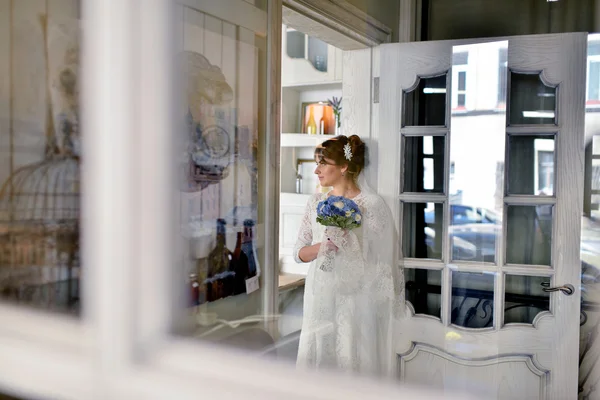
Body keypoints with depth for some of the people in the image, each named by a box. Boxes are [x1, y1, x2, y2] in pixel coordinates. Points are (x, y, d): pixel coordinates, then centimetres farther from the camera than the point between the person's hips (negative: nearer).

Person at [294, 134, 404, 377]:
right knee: (316, 359, 11)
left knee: (352, 362, 2)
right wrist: (325, 246, -10)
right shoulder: (316, 203, 9)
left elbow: (377, 261, -6)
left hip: (353, 298, -5)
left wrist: (346, 241, -16)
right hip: (320, 297, 5)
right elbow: (299, 253, 5)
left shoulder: (372, 205, -8)